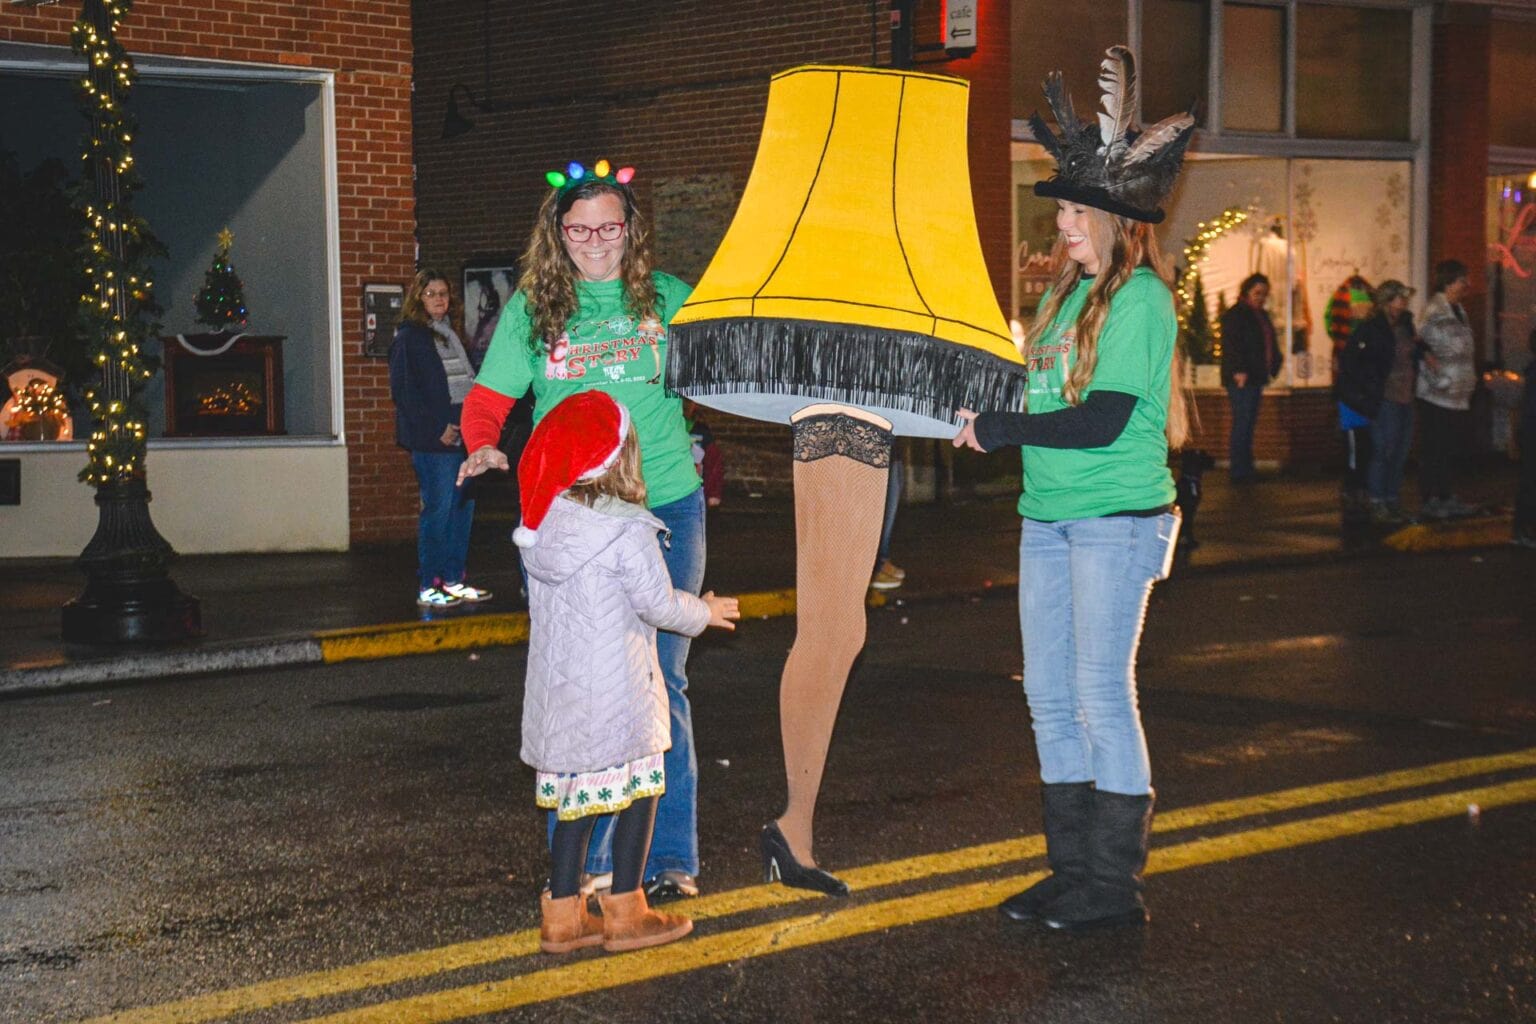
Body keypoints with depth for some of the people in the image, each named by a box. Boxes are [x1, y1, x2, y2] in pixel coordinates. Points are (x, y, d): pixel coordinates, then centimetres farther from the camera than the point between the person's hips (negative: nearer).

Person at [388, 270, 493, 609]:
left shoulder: (450, 334, 19)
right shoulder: (409, 337, -5)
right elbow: (404, 391, -11)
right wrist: (438, 428, -15)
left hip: (460, 435, 8)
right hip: (432, 440, -8)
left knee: (463, 507, 8)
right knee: (438, 509, -7)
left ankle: (453, 581, 17)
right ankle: (427, 588, -2)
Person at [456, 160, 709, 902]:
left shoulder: (668, 299, 7)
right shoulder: (531, 310, 6)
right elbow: (488, 399, 9)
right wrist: (482, 446, -10)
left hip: (663, 509, 0)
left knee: (660, 681, 0)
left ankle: (670, 858, 8)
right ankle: (585, 858, 14)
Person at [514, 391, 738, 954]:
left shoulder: (541, 525, 2)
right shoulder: (627, 531, -17)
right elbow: (659, 605, -11)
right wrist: (704, 612, 9)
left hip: (555, 685, 7)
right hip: (613, 688, -6)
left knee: (576, 797, 14)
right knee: (638, 790, 8)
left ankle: (561, 913, 18)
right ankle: (625, 912, 14)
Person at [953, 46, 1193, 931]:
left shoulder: (1140, 297, -11)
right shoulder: (1066, 293, 13)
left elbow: (1104, 421, -18)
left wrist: (998, 430, -12)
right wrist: (983, 421, -1)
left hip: (1117, 519, -8)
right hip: (1048, 516, 8)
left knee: (1102, 698, -5)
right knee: (1051, 699, 10)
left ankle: (1116, 885, 4)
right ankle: (1073, 872, 19)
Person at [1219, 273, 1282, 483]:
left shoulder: (1262, 316, 20)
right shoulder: (1234, 315, -8)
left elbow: (1271, 345, 26)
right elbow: (1230, 345, -18)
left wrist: (1273, 367, 14)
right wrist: (1238, 371, -27)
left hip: (1256, 378, 9)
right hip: (1241, 379, -9)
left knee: (1248, 425, 10)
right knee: (1242, 424, -10)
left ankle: (1245, 470, 14)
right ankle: (1238, 471, -9)